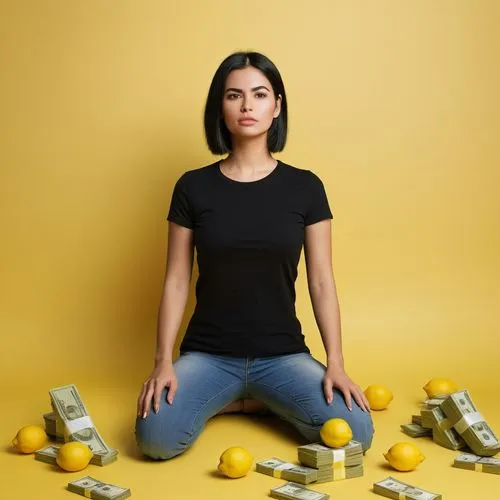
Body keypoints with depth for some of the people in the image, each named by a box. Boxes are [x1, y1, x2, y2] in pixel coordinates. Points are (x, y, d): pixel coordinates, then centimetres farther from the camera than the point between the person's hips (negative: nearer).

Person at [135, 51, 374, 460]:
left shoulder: (304, 187, -1)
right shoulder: (193, 187, -1)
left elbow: (322, 282, 0)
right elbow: (177, 281, 1)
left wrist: (336, 363, -9)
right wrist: (164, 362, -9)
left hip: (282, 353, 0)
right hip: (208, 354, 0)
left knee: (354, 433, -22)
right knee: (156, 438, -26)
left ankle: (263, 401, 6)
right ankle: (226, 399, 5)